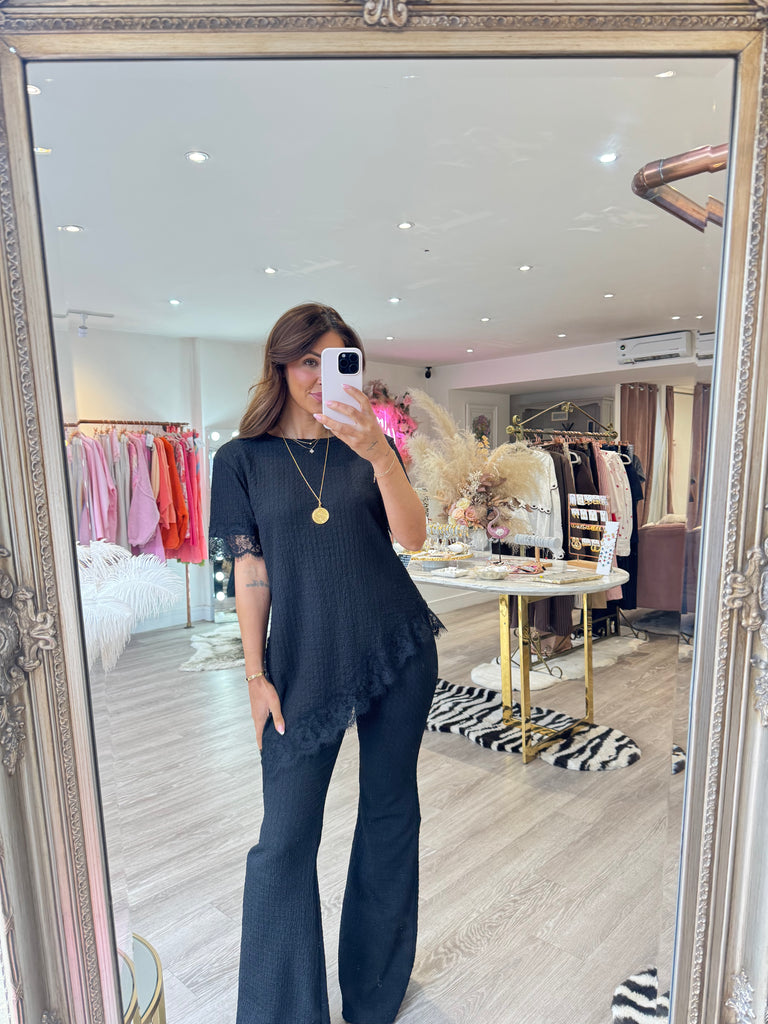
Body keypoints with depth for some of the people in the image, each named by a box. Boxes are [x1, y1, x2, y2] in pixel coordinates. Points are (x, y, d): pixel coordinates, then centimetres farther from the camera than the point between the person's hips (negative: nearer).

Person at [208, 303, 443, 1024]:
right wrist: (257, 677, -1)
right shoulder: (244, 459, 1)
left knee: (390, 815, 15)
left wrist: (380, 453, -24)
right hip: (304, 661, -1)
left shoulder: (369, 446, 4)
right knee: (286, 838, 1)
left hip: (398, 651, 2)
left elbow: (412, 537, -10)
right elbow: (251, 573, 0)